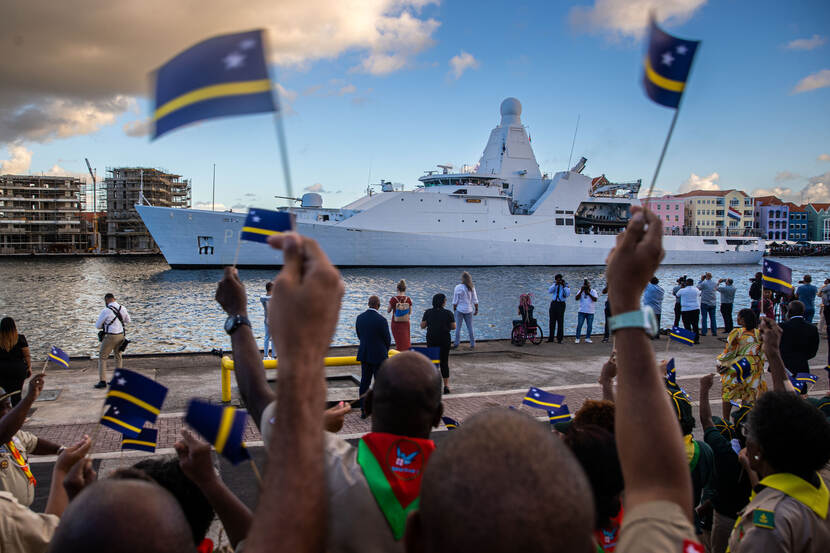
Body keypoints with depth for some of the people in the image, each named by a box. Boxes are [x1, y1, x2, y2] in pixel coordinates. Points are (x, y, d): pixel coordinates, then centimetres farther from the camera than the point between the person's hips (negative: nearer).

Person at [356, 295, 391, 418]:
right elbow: (388, 339, -9)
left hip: (364, 354, 5)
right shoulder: (381, 320, -18)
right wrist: (385, 351, 12)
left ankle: (363, 410, 16)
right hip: (379, 355, -5)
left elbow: (359, 336, 8)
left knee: (364, 381, 12)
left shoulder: (359, 318, -2)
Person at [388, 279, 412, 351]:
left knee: (398, 341, 11)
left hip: (395, 323, -1)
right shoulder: (408, 299, -8)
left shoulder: (393, 299, -12)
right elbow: (410, 312, 2)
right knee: (405, 342, 11)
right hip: (405, 323, 1)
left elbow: (388, 311, -1)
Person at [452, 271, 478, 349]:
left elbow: (455, 301, -8)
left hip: (459, 310, -3)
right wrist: (476, 309, 10)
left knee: (458, 327, 8)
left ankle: (456, 343, 13)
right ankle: (472, 344, 13)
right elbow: (475, 300, -1)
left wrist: (454, 310, 4)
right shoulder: (472, 288, -5)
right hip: (468, 310, 3)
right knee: (470, 327, 10)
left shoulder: (458, 288, -12)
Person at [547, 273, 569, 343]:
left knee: (560, 322, -2)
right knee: (552, 321, 5)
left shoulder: (565, 286, 3)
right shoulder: (554, 285, 12)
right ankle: (551, 338, 11)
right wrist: (555, 284, -9)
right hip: (553, 303, 3)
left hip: (561, 304, -3)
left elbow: (568, 294, -13)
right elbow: (549, 291, -4)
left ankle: (559, 339, 5)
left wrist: (564, 286, -15)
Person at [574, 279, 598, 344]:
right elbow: (577, 298, -6)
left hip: (590, 312, 0)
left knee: (589, 326, 3)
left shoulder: (593, 291, 3)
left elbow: (595, 299, -12)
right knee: (579, 325, -6)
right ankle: (577, 338, -1)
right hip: (582, 311, 0)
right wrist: (581, 291, -13)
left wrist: (589, 293, -16)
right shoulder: (581, 291, 7)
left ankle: (587, 338, 15)